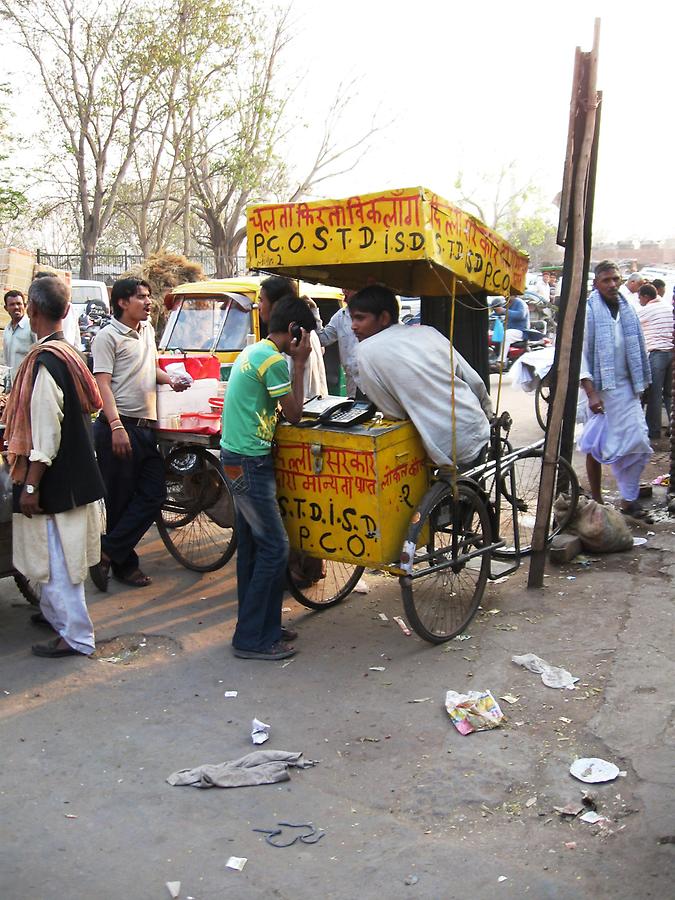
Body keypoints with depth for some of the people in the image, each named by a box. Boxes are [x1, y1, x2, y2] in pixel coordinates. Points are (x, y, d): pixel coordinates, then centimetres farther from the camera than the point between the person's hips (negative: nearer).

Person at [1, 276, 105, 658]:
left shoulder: (43, 361, -21)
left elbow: (45, 432, -23)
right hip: (76, 471, 9)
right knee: (56, 553, 24)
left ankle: (76, 636, 10)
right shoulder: (70, 354, 6)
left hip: (55, 478, -9)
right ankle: (55, 611, 41)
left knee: (57, 555, 1)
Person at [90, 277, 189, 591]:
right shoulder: (108, 336, -7)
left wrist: (169, 378, 10)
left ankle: (109, 552, 8)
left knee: (154, 493, 3)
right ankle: (124, 563, 11)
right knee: (120, 499, 0)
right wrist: (116, 427, -24)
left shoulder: (147, 330, 17)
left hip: (146, 426, 8)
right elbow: (103, 384, -14)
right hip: (118, 427, -8)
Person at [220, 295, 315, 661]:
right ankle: (252, 639, 2)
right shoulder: (273, 360, -16)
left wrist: (293, 362, 11)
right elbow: (294, 413, -8)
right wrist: (299, 365, -5)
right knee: (274, 547, -5)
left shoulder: (252, 351, 15)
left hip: (237, 457, 11)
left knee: (252, 545, 15)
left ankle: (257, 627, 25)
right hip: (250, 462, -11)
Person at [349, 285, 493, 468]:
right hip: (480, 433, 7)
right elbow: (476, 383, 10)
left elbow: (395, 414, -5)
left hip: (453, 452, -6)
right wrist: (489, 418, 25)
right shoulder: (427, 331, 9)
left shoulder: (367, 350, -6)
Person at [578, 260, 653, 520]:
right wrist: (591, 393, -18)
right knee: (596, 446, 3)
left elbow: (636, 349, 17)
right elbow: (580, 353, -13)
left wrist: (640, 384, 14)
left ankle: (629, 500, 14)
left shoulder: (626, 309, 10)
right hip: (601, 387, -6)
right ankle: (597, 501, 15)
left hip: (626, 387, 6)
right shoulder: (588, 311, -9)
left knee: (636, 444, 3)